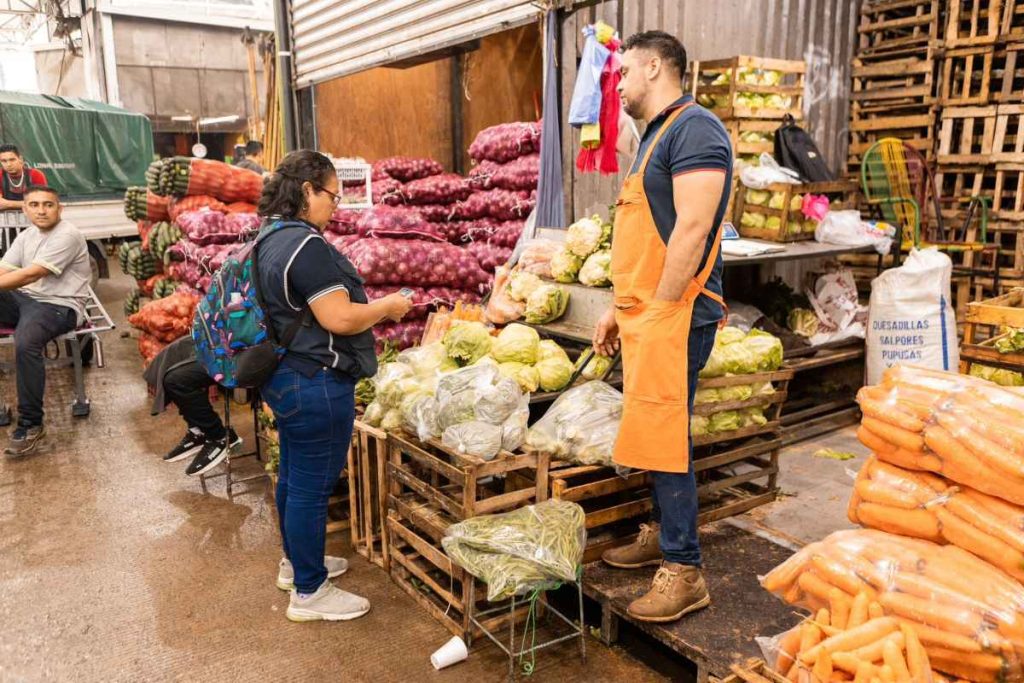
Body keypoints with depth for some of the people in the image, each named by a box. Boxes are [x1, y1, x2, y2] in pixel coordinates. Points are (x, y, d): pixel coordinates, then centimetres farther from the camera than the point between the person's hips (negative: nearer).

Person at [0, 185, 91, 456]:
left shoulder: (67, 236, -13)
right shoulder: (26, 235, 14)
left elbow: (32, 274, -20)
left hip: (59, 305, -8)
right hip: (25, 298, 8)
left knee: (25, 344, -34)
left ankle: (30, 424, -20)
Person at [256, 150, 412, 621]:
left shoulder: (270, 238, 11)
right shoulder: (306, 245, -21)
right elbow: (339, 319, -24)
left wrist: (371, 306, 18)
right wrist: (387, 307, -8)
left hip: (284, 378, 11)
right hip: (315, 385, -11)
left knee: (293, 476, 22)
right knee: (312, 487, 1)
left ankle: (296, 562, 40)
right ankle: (309, 593, 15)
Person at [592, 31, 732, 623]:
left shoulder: (694, 128, -11)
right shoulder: (657, 134, 20)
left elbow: (692, 229, -21)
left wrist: (658, 311, -20)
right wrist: (621, 308, 19)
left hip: (674, 315, -9)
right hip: (647, 314, 9)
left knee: (664, 437, -6)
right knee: (656, 434, 15)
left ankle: (684, 571, 5)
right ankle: (663, 533, 30)